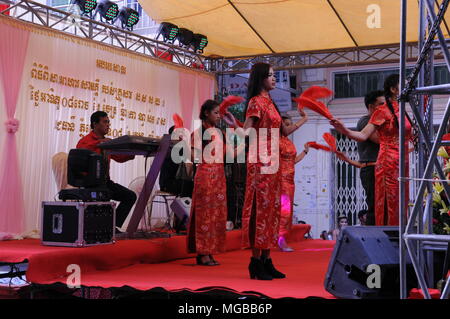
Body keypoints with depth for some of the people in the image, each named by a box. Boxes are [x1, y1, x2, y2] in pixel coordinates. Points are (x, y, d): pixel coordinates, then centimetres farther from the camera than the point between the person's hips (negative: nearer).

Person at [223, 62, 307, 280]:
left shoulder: (270, 103, 19)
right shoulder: (256, 102, -6)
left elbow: (283, 131, 24)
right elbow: (246, 132, -15)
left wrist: (303, 119, 35)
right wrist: (235, 127, -35)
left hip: (273, 161, 9)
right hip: (260, 161, -9)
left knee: (271, 207, 7)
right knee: (261, 206, -9)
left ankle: (266, 260, 11)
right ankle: (256, 262, -6)